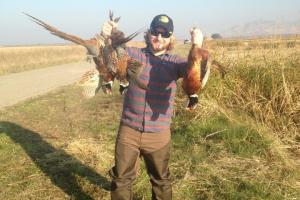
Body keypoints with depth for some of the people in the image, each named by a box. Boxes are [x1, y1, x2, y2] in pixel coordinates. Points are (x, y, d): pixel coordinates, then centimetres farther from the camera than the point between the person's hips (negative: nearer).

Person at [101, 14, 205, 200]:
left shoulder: (175, 62, -2)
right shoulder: (135, 55, -1)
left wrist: (197, 47, -37)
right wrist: (106, 37, -31)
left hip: (159, 135, 0)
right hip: (128, 131, 0)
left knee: (161, 180, 20)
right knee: (121, 179, 16)